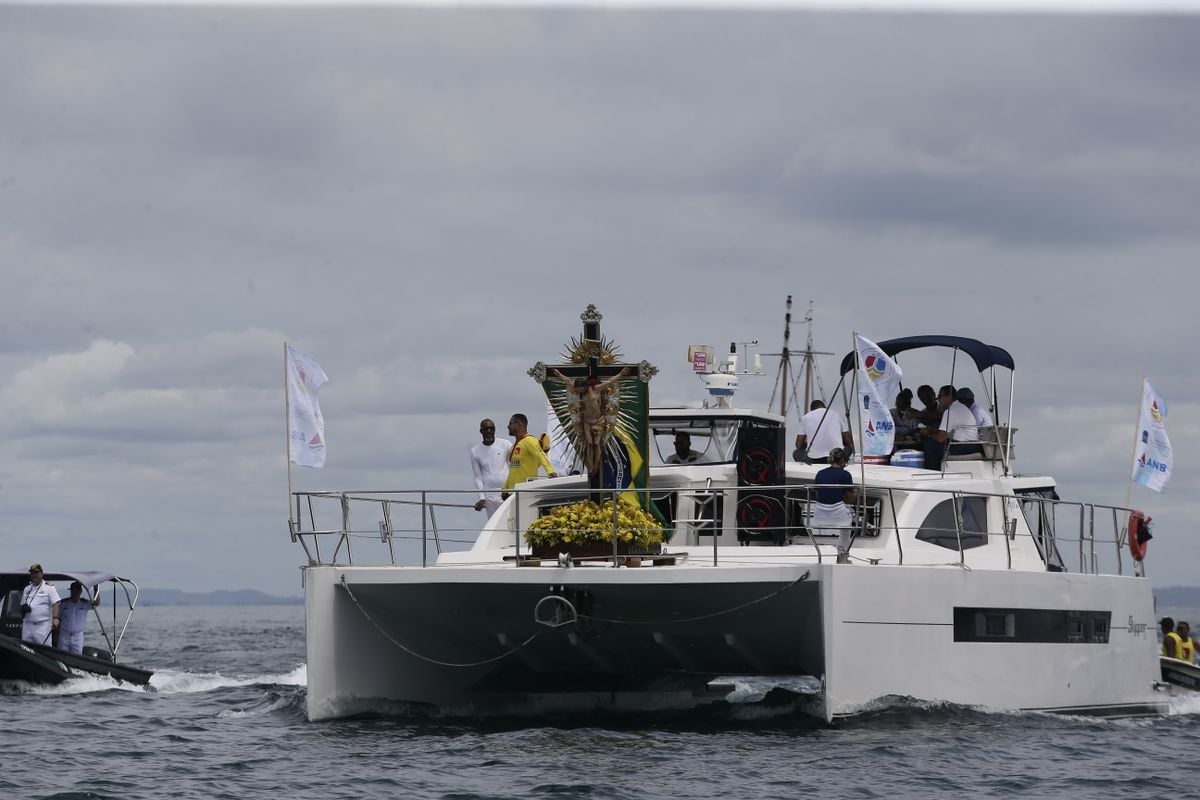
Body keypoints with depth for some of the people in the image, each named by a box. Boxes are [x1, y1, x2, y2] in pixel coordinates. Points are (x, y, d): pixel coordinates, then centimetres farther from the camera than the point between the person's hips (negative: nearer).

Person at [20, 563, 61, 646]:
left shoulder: (49, 588, 0)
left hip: (43, 625, -6)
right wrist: (23, 608, 3)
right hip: (27, 626, 6)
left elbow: (55, 604, -8)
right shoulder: (27, 589, 19)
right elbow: (22, 605, 27)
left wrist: (55, 618, -22)